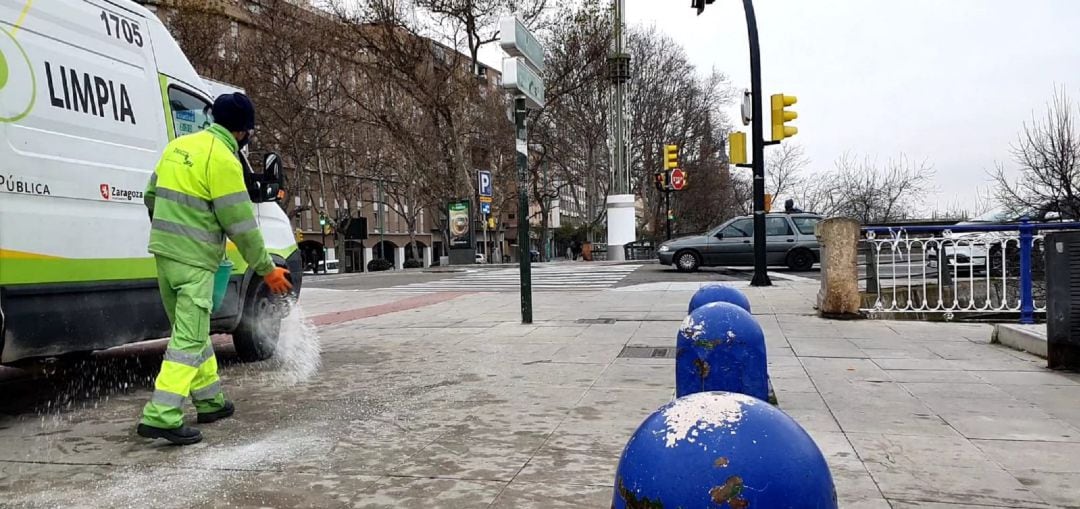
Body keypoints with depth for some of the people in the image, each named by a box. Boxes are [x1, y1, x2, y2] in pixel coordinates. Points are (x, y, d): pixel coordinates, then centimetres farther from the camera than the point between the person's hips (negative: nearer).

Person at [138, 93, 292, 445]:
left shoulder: (178, 145, 10)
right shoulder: (223, 159, -15)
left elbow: (151, 195, 18)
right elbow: (241, 224, -14)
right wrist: (267, 269, -5)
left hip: (163, 251, 9)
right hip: (194, 260, -9)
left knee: (193, 331, 18)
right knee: (189, 339, -6)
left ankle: (210, 401, 28)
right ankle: (161, 417, -10)